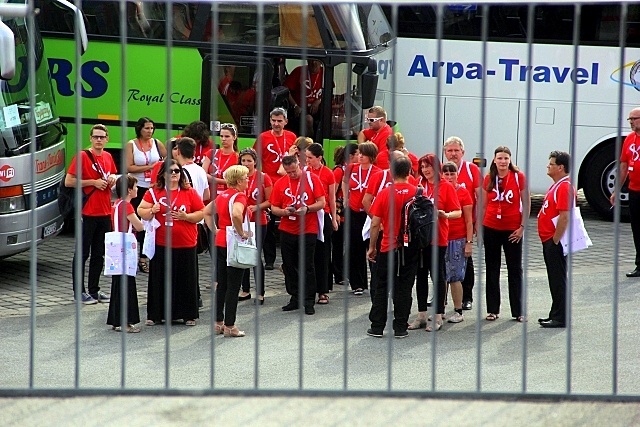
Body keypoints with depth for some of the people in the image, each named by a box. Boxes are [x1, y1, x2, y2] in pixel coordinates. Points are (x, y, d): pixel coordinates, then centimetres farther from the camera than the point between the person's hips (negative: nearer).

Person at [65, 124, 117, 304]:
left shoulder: (108, 157, 10)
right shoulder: (82, 156, -9)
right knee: (82, 253, 0)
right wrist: (93, 182, -17)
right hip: (87, 213, -6)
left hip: (105, 213, 6)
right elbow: (68, 181, -12)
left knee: (99, 254, 12)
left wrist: (112, 179, 3)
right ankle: (79, 291, 5)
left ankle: (94, 290, 20)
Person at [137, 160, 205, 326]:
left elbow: (201, 213, 2)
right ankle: (156, 314, 13)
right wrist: (151, 211, -16)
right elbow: (141, 211, 4)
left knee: (186, 279, 4)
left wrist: (186, 217, -14)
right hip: (161, 244, 0)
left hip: (185, 245, 0)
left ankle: (188, 314, 14)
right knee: (160, 279, 5)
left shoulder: (190, 193, 3)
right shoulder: (153, 192, 4)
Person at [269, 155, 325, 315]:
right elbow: (274, 208, 6)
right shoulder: (280, 183, 5)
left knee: (307, 266, -2)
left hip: (308, 231, -3)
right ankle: (295, 298, 19)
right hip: (287, 231, 4)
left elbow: (321, 203, -4)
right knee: (289, 265, 7)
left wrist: (307, 209, -21)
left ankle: (309, 302, 3)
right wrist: (284, 211, -15)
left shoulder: (312, 179, -3)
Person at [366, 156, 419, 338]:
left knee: (382, 288, 9)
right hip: (410, 248, 1)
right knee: (404, 289, 6)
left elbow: (375, 223, -6)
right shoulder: (417, 193, -6)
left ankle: (377, 326, 9)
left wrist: (372, 247, 5)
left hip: (388, 248, -1)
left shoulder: (385, 193, -8)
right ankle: (400, 327, 6)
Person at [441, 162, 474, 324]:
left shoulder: (463, 193, -1)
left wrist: (469, 242, -6)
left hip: (457, 240, -3)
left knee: (455, 276, -2)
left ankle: (458, 312, 4)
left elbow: (469, 221, -1)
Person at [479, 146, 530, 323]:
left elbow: (526, 204, -3)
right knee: (492, 270, 8)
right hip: (491, 229, 3)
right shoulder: (489, 179, 3)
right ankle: (493, 309, 16)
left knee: (515, 270, 3)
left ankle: (518, 311, 9)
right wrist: (479, 227, 6)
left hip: (513, 230, -3)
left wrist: (522, 227, -8)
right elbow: (483, 205, 10)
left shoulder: (519, 177, -6)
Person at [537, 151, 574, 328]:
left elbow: (564, 217, -24)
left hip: (556, 241, -11)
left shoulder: (565, 187, -17)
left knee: (558, 280, -5)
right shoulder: (557, 185, 16)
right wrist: (550, 240, 18)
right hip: (549, 240, 11)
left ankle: (561, 318, -2)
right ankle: (556, 315, 23)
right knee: (555, 279, 16)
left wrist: (555, 240, -22)